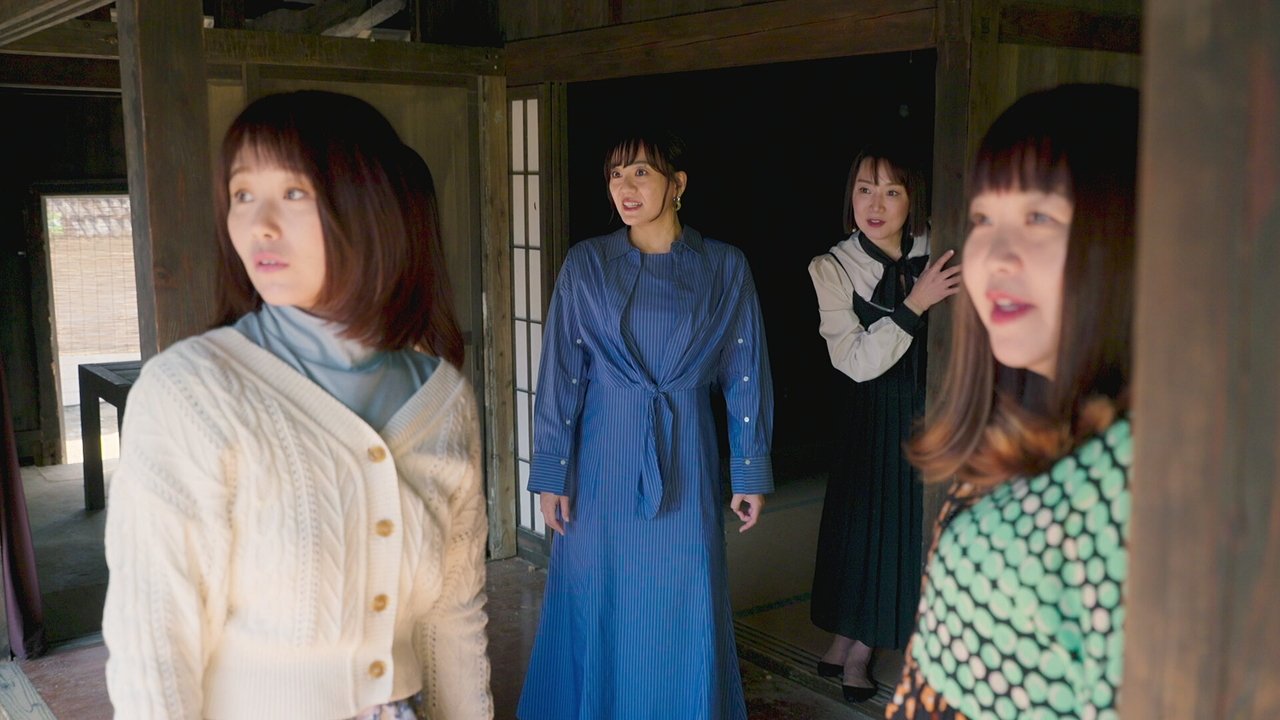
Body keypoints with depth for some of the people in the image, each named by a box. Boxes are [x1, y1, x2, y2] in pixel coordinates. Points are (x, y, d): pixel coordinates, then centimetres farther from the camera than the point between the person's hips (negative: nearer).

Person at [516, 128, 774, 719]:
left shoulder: (724, 268, 0)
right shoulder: (586, 265, -1)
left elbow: (746, 377, 2)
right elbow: (560, 373, -1)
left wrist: (752, 471, 2)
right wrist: (551, 472, -3)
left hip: (685, 467, 0)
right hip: (602, 463, 0)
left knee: (683, 620, 6)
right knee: (596, 611, 10)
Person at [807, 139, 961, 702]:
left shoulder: (933, 254, -2)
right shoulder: (832, 268, -9)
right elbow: (856, 361, -17)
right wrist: (915, 304, -24)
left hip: (925, 411, 3)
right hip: (871, 417, -3)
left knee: (913, 524, 5)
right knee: (867, 517, 3)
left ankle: (847, 646, 21)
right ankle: (854, 650, 23)